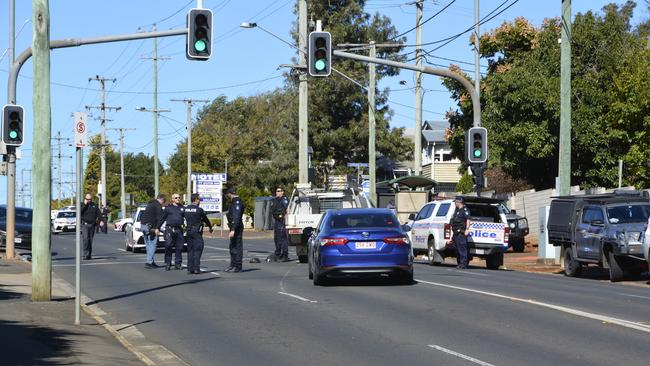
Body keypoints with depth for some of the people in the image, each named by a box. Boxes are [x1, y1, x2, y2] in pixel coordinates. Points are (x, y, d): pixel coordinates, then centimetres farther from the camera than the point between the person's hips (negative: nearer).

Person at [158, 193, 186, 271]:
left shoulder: (182, 208, 15)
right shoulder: (168, 208, 8)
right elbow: (162, 218, 10)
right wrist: (158, 228, 7)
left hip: (179, 229, 3)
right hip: (169, 229, -3)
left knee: (179, 247, 3)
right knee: (168, 246, -9)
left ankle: (178, 263, 11)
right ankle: (167, 264, -2)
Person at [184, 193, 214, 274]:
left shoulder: (186, 208, 6)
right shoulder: (199, 210, -11)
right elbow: (205, 219, 1)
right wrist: (210, 227, 19)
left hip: (189, 230, 6)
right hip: (197, 231, -6)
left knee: (190, 250, 10)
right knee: (197, 250, -2)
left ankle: (190, 269, 8)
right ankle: (196, 269, -6)